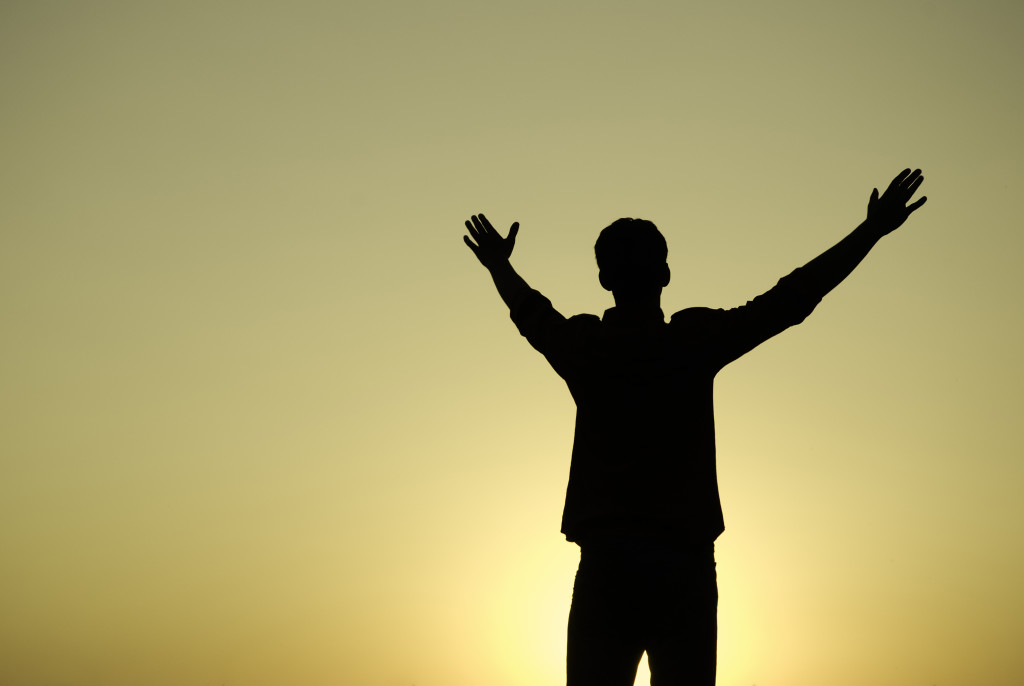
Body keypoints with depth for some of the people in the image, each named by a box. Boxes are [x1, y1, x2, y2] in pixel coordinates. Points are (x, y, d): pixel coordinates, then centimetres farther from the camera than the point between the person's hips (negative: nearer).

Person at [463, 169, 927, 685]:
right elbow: (790, 300, 3)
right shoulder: (696, 339, -2)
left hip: (605, 567, 1)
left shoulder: (583, 348, 3)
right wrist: (871, 231, 11)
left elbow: (532, 315, 25)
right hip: (684, 566, -1)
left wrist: (499, 264, 45)